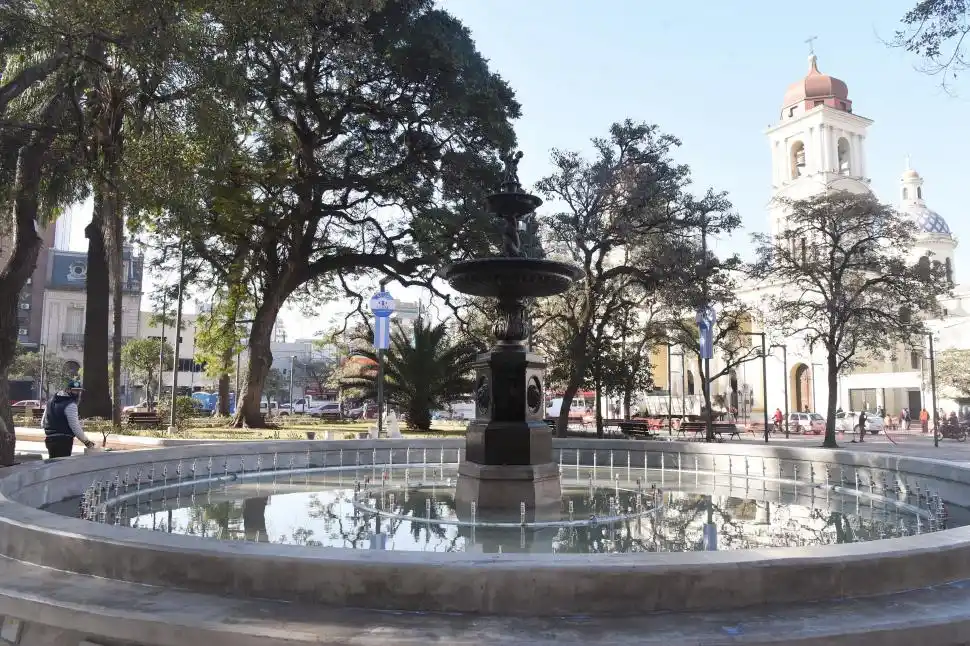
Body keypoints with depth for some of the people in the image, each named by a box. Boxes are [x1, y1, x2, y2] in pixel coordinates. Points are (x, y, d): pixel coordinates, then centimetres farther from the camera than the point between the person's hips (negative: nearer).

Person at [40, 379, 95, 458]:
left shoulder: (51, 401, 15)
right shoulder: (70, 405, -12)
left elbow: (43, 423, 20)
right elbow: (75, 426, -17)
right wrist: (87, 441, -13)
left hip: (49, 439, 9)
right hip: (63, 440, -9)